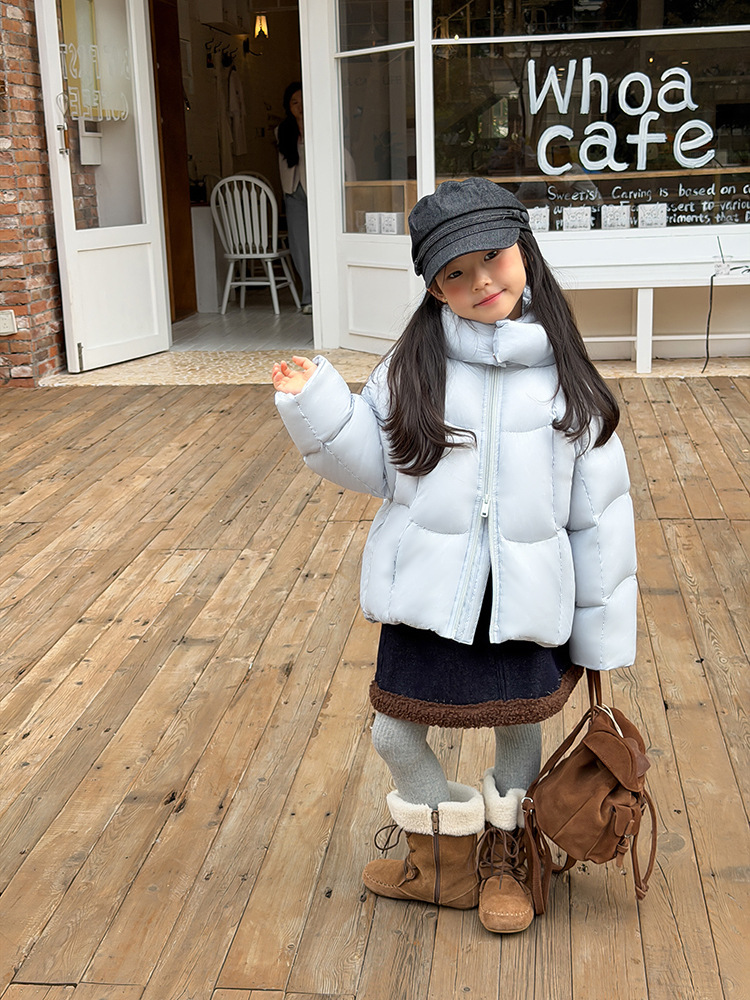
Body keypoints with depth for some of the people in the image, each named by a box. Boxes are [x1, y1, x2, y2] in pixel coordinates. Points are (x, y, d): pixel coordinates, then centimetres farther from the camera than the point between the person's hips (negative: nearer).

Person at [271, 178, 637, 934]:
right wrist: (315, 407, -15)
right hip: (427, 594, 1)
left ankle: (505, 857, 44)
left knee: (519, 730, 16)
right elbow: (377, 467, 1)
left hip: (525, 601, -1)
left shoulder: (562, 376, -5)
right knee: (395, 734, 11)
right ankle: (446, 863, 37)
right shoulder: (415, 368, -4)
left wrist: (601, 632, 0)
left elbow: (597, 509, -1)